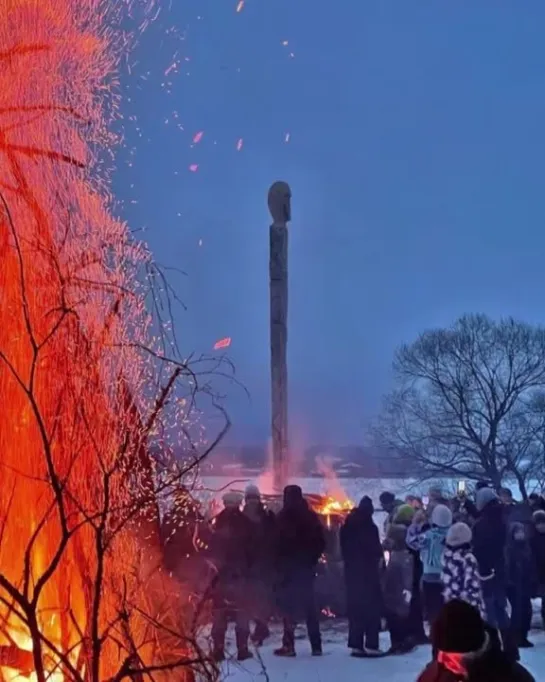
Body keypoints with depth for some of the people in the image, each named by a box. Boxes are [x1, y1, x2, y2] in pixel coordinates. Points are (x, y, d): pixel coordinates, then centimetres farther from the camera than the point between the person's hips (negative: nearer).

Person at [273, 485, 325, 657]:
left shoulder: (283, 517, -9)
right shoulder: (311, 516, 6)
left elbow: (278, 543, -11)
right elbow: (321, 542, 7)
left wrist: (278, 562, 0)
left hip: (288, 567, -5)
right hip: (307, 567, 5)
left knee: (288, 606, -2)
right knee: (310, 606, 10)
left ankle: (289, 644, -7)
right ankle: (316, 645, 10)